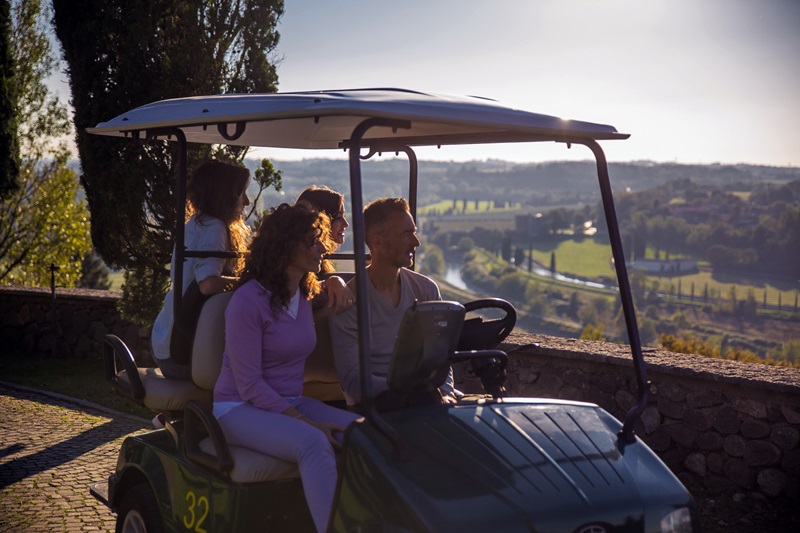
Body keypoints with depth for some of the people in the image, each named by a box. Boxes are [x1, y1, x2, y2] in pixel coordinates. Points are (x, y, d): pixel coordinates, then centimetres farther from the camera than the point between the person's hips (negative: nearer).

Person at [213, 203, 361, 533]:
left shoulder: (306, 295, 6)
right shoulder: (248, 300, -15)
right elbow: (249, 384, -17)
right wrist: (307, 422, -23)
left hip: (292, 403, 7)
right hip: (242, 408, -7)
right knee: (313, 443, -37)